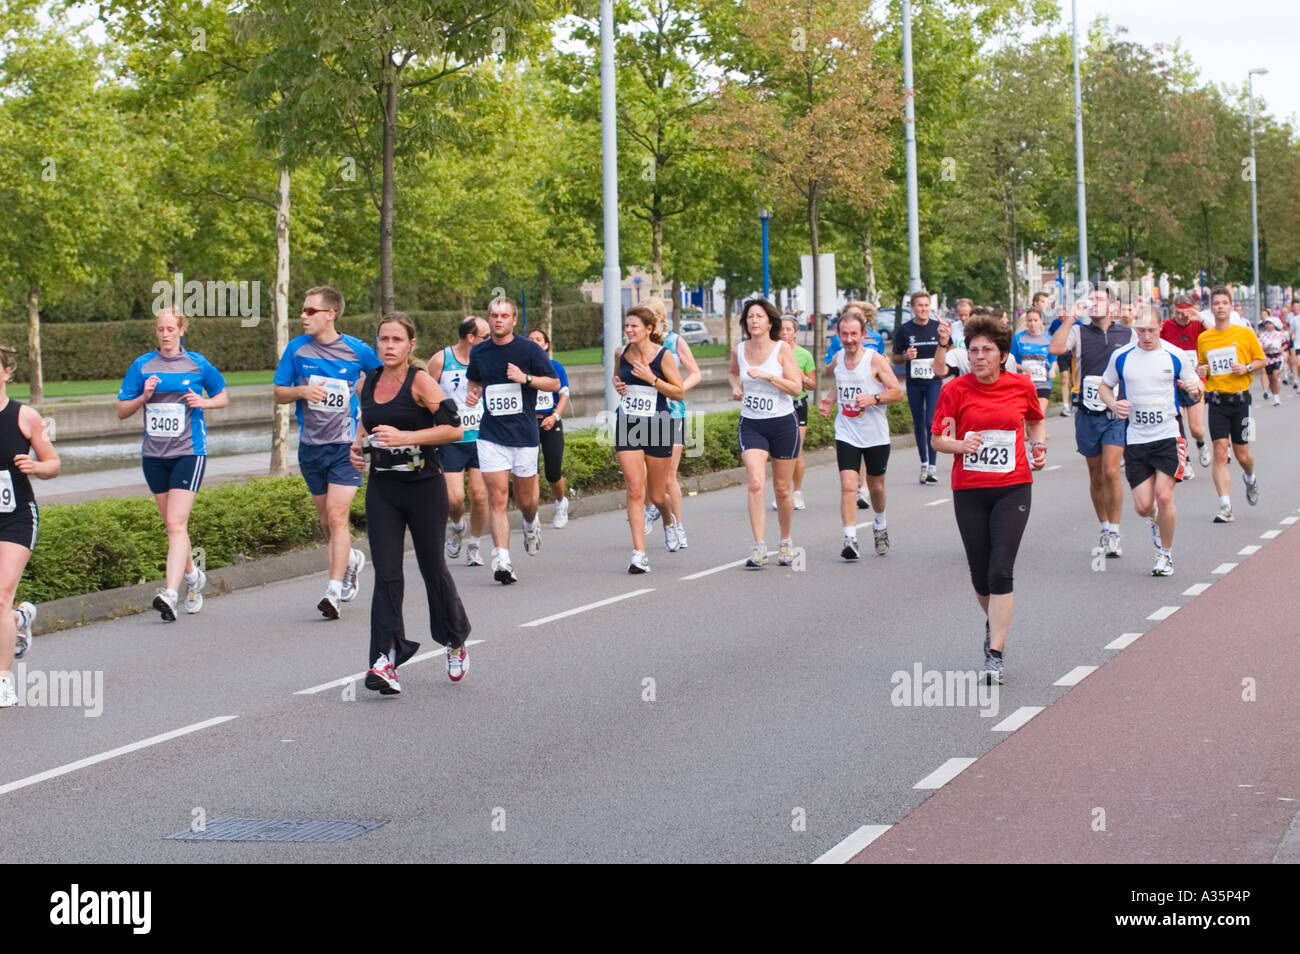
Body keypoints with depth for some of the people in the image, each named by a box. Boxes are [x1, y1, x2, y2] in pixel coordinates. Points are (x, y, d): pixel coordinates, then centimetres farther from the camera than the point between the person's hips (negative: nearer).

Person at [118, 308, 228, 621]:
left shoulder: (197, 364, 1)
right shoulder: (142, 366, 5)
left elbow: (223, 396, 14)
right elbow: (122, 411, 7)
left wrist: (203, 402, -6)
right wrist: (144, 397, -11)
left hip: (188, 452, -3)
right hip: (154, 454, 4)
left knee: (177, 524, -15)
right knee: (171, 525, 13)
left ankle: (170, 594, -22)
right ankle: (193, 576, 36)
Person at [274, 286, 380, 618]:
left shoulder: (357, 350, -5)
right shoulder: (297, 348, 2)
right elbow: (279, 393, 7)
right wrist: (301, 391, -13)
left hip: (346, 445, -4)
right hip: (310, 446, 4)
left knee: (337, 516, -14)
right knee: (326, 520, 13)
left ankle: (334, 591, -14)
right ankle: (351, 559, 41)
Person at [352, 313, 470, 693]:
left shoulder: (420, 382, -11)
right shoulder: (366, 384, 6)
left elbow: (455, 429, -16)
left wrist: (404, 437, -23)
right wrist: (358, 445, 5)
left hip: (424, 486, -4)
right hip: (382, 488, 4)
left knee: (432, 567, 10)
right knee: (386, 573, -6)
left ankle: (455, 642, 34)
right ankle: (385, 661, -10)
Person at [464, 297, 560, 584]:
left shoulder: (529, 349, -4)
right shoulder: (479, 352, 6)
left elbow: (554, 383, 0)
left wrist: (525, 378, -16)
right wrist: (473, 394, 1)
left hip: (524, 434, -1)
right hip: (491, 435, 1)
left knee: (526, 499, 10)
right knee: (497, 497, -10)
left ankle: (531, 523, 46)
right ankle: (502, 560, -13)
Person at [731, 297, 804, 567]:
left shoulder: (782, 349, -6)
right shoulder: (739, 351, 2)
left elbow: (796, 387, -12)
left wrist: (768, 376, -22)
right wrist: (735, 387, 5)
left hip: (783, 424, -1)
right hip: (751, 424, 1)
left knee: (782, 489, 8)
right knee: (755, 483, -18)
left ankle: (786, 542, 29)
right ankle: (759, 548, -20)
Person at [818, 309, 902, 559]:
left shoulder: (875, 360, -10)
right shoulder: (838, 359, 4)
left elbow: (897, 392, -9)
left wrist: (874, 399, -25)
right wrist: (829, 400, 4)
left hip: (876, 435, -2)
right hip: (846, 433, 2)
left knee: (876, 486, 14)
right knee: (848, 485, -14)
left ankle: (879, 525, 43)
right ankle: (850, 538, -15)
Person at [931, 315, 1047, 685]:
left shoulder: (1022, 386, 1)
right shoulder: (956, 390, -3)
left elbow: (1036, 421, 21)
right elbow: (938, 439, 1)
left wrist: (1039, 447, 2)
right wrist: (960, 445, -19)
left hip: (1012, 490, -1)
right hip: (969, 491, 1)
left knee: (1001, 571, -13)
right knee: (980, 575, 7)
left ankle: (994, 656, -10)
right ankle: (994, 622, 40)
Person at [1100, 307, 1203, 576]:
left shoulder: (1175, 356, 0)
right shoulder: (1121, 357, 3)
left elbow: (1195, 387, 9)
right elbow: (1105, 386, 15)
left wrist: (1195, 389, -16)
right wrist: (1114, 404, -6)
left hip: (1168, 435, -2)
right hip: (1135, 439, 2)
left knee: (1164, 497, -13)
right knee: (1143, 506, -2)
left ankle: (1165, 554, 8)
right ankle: (1155, 520, 37)